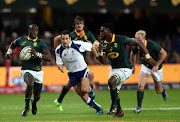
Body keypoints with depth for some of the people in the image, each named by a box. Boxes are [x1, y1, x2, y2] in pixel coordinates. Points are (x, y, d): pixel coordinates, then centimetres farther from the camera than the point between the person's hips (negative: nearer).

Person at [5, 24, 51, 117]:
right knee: (30, 84, -34)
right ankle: (27, 107, -12)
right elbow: (13, 44, 30)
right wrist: (9, 52, 13)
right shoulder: (21, 40, 5)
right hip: (26, 70, -1)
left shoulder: (40, 43, -2)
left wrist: (36, 54, -25)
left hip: (38, 71, 1)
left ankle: (34, 103, 50)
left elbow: (49, 57, -13)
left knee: (37, 96, 10)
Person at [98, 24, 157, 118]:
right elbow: (102, 61, -1)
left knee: (111, 81, -30)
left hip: (125, 69, -7)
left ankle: (114, 105, -13)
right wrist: (101, 51, -22)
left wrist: (148, 57, -16)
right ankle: (119, 111, 30)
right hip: (114, 69, 7)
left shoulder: (120, 39, -17)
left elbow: (138, 42, -13)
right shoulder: (103, 44, 1)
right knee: (114, 92, 8)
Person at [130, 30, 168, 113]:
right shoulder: (136, 47, -17)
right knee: (141, 85, -22)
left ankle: (163, 91, 50)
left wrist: (157, 65, -20)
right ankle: (139, 107, -14)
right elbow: (132, 54, 8)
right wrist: (133, 66, 10)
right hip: (145, 67, 2)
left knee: (158, 90, 11)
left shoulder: (152, 45, -29)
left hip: (156, 68, -2)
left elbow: (164, 53, -19)